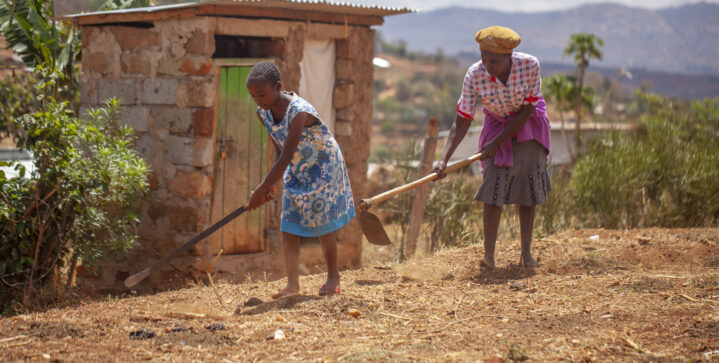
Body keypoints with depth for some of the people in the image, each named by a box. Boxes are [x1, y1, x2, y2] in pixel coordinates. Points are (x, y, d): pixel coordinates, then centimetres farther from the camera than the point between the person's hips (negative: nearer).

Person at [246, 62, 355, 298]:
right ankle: (293, 284, -1)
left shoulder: (299, 112, -34)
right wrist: (271, 184, 1)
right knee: (288, 227, -3)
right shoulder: (263, 112, -10)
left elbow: (286, 157, -35)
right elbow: (279, 150, 3)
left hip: (323, 167, -6)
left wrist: (262, 189, -35)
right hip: (296, 171, 6)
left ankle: (333, 277, 19)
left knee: (323, 224, 1)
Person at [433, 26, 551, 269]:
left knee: (528, 187, -2)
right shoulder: (474, 76, -26)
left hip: (529, 125, 0)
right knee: (494, 185, -12)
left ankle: (526, 253, 4)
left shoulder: (530, 66, -28)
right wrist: (444, 159, -32)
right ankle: (488, 255, -13)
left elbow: (526, 111, -20)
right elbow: (461, 123, -22)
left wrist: (497, 142, -23)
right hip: (497, 124, 0)